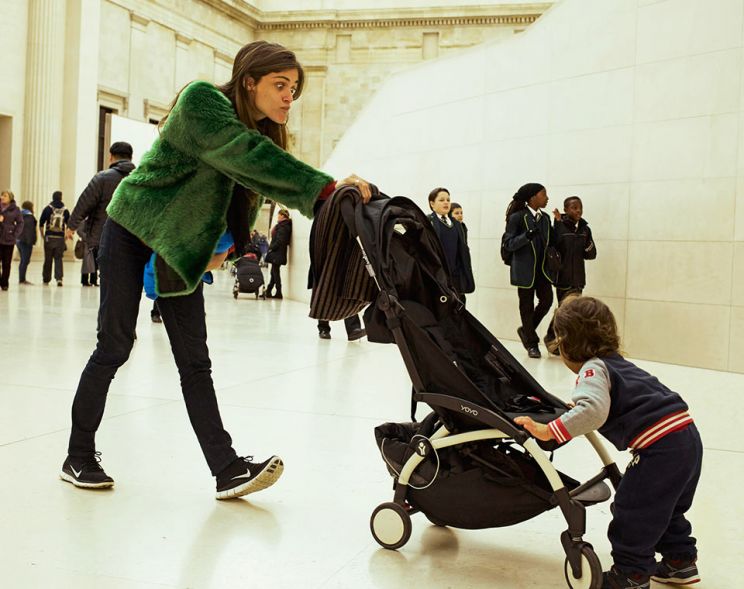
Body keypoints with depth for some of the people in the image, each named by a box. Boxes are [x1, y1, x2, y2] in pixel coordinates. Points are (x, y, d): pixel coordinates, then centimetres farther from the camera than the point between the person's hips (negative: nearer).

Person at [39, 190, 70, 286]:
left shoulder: (48, 208, 2)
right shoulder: (65, 210, 3)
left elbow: (41, 223, 2)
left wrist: (42, 235, 12)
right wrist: (66, 236, 14)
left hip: (49, 237, 0)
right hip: (60, 238, 0)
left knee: (48, 259, 8)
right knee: (58, 259, 4)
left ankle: (46, 279, 16)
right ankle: (59, 278, -11)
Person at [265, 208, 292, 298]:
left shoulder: (282, 226, -16)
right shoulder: (286, 225, 15)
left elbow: (279, 241, -22)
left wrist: (271, 248, -14)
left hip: (277, 253, -10)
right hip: (279, 253, 10)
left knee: (275, 272, -5)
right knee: (274, 272, 13)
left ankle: (278, 292, -2)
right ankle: (268, 292, 19)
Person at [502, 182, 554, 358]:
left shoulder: (545, 217, 10)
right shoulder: (517, 217, -8)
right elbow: (509, 243, -12)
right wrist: (526, 236, -27)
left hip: (542, 268, 5)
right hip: (525, 269, -5)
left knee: (547, 300, -4)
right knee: (527, 306, 3)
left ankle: (526, 330, 20)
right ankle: (531, 344, 15)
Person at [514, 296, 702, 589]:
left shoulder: (593, 369, -10)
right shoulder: (617, 362, 19)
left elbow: (593, 410, -29)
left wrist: (549, 431, -29)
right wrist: (576, 408, 38)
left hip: (661, 446, -10)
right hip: (687, 435, 10)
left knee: (632, 509, 4)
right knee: (663, 506, 26)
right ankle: (680, 560, 38)